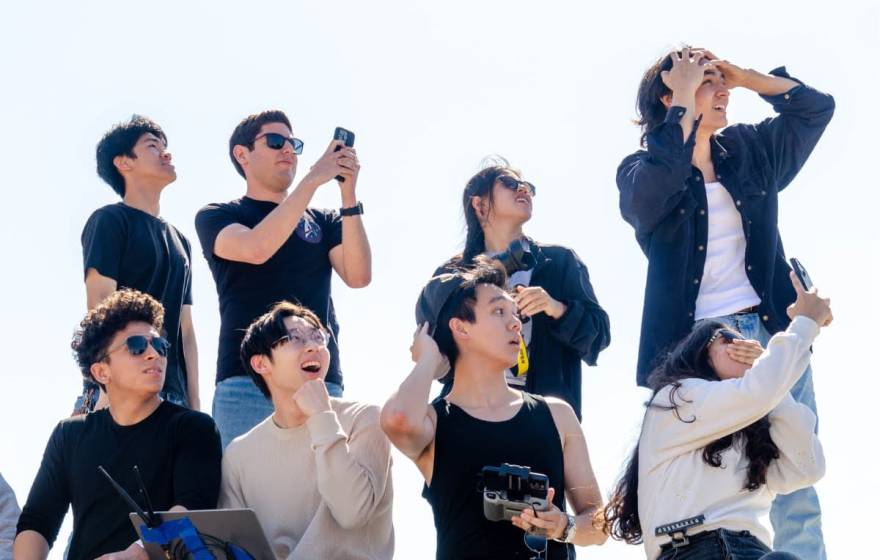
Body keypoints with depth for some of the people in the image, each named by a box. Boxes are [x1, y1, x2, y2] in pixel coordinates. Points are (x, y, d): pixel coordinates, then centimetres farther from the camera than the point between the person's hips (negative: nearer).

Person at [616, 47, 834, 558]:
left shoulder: (748, 149, 13)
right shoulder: (642, 170, 0)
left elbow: (817, 106, 15)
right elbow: (653, 187, -24)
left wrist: (741, 75, 5)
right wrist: (684, 98, -15)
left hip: (772, 331, 4)